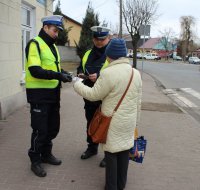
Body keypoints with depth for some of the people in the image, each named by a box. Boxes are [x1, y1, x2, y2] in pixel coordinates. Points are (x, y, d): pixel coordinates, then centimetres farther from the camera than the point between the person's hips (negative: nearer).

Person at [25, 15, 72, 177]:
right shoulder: (35, 44, -12)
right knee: (40, 129, 1)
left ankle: (46, 154, 35)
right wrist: (58, 75, -29)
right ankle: (35, 161, 19)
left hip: (53, 93, 8)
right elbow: (35, 71, -24)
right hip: (39, 94, -8)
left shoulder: (52, 46, 15)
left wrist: (63, 73, 0)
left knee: (53, 127, 17)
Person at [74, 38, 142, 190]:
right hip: (129, 121, 6)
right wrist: (135, 120, 19)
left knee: (111, 153, 8)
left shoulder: (108, 73, -19)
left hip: (113, 122, -6)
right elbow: (138, 101, 8)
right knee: (124, 151, 16)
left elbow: (93, 95, -11)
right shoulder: (136, 73, 3)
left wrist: (77, 84, 4)